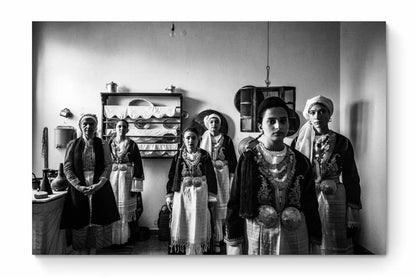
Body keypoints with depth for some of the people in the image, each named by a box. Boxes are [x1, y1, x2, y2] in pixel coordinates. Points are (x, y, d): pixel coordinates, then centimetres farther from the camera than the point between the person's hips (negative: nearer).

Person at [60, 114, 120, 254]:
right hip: (78, 189, 0)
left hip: (99, 189, 0)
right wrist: (79, 186, -12)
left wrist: (99, 184, -14)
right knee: (80, 222, 5)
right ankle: (82, 252, 21)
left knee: (97, 222, 6)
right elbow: (67, 167, 0)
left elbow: (108, 165, -1)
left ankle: (92, 251, 23)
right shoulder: (72, 144, 5)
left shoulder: (102, 144, 4)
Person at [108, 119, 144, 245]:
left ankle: (123, 238, 17)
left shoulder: (132, 145, -1)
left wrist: (135, 186, -8)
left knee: (125, 207, 3)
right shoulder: (110, 143, 5)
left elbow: (138, 165, -4)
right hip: (112, 177, 2)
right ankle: (112, 238, 20)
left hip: (127, 177, -2)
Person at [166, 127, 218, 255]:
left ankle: (196, 251, 21)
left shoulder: (204, 156, 0)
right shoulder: (178, 156, 2)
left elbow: (211, 177, 1)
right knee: (183, 224, 6)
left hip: (200, 195, -1)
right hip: (182, 194, 1)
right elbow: (171, 177, 4)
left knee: (197, 226, 4)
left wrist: (211, 198, -1)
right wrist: (169, 197, 1)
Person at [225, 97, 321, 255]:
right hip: (257, 238, -2)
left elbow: (311, 205, 5)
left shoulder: (301, 162, -1)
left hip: (294, 240, 3)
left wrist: (314, 241, 4)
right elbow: (235, 203, -7)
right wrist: (234, 244, -7)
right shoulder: (248, 160, -9)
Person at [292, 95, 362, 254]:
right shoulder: (298, 142, 1)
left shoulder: (342, 143, 0)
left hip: (332, 203, 0)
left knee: (331, 245, 7)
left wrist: (353, 217, -1)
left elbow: (351, 180, 2)